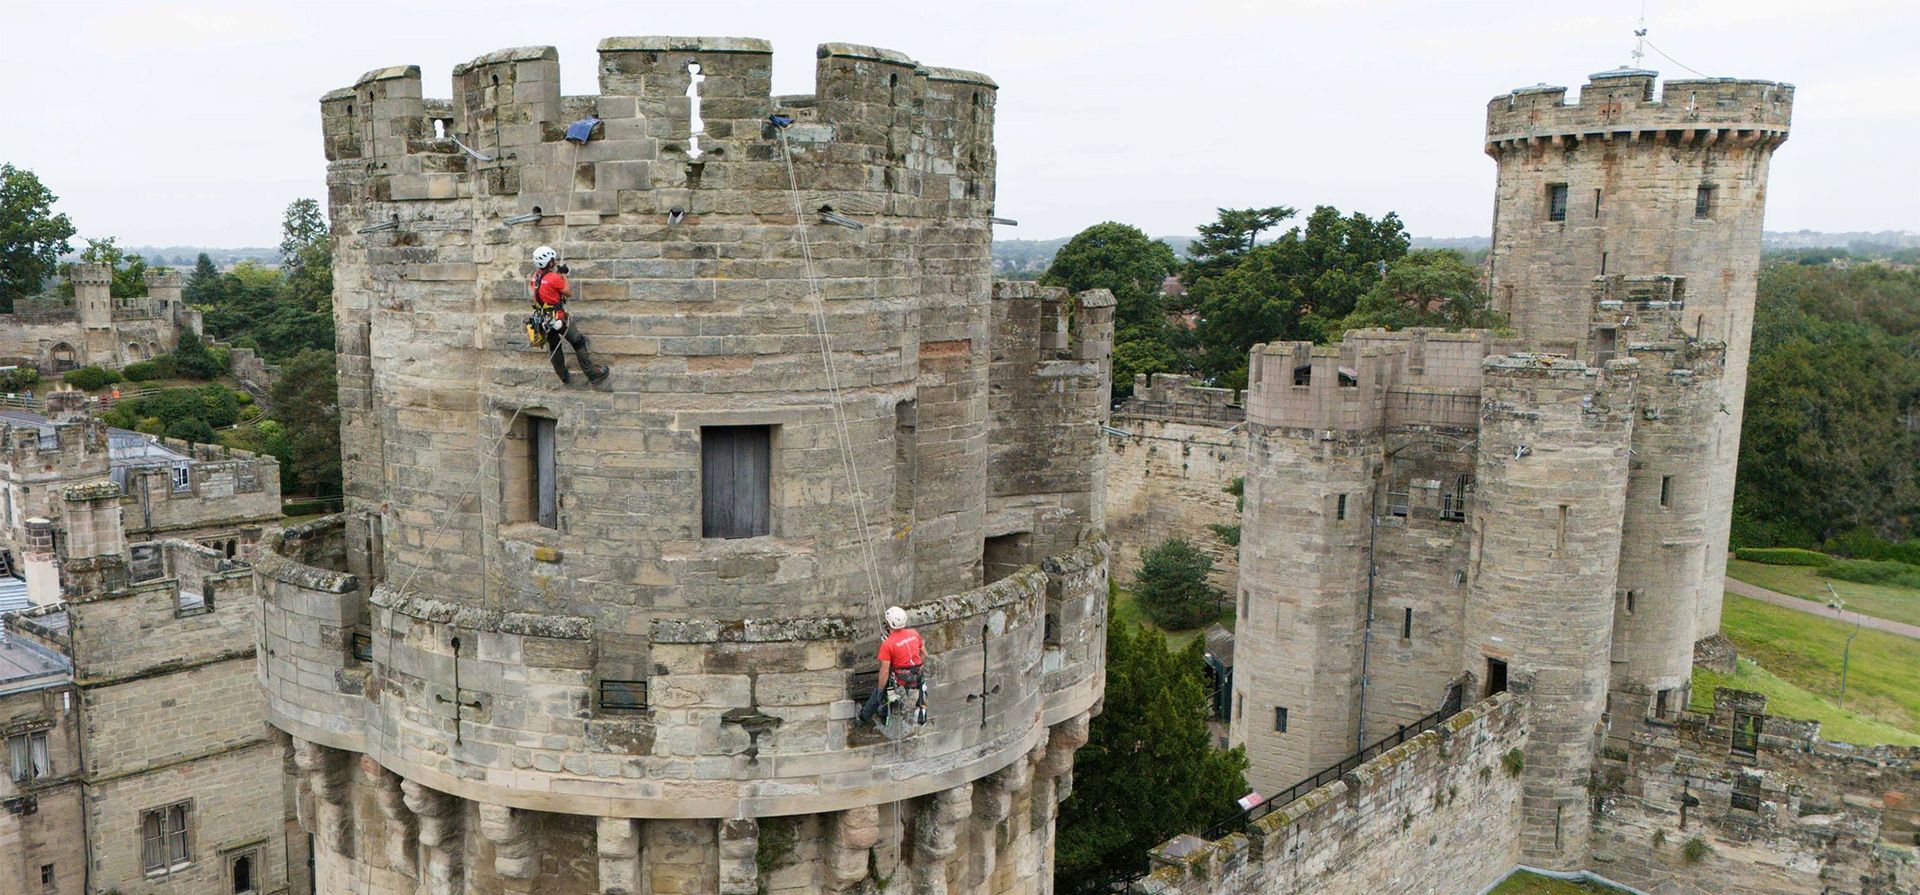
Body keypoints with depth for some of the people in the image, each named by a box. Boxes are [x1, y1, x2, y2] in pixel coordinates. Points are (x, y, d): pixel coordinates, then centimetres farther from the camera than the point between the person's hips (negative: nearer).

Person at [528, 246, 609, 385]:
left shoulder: (535, 277, 0)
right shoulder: (554, 278, -23)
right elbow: (569, 293, -10)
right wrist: (563, 274, -3)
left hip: (543, 320, 8)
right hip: (558, 319, -8)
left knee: (553, 347, 21)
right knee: (579, 343, 4)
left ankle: (563, 377, 34)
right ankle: (593, 375, 7)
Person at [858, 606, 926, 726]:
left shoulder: (887, 644, -20)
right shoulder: (914, 633, -4)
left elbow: (884, 671, -18)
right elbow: (924, 655, 7)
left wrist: (880, 690, -7)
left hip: (900, 682, -4)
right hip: (917, 679, 4)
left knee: (878, 691, 24)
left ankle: (865, 717, 40)